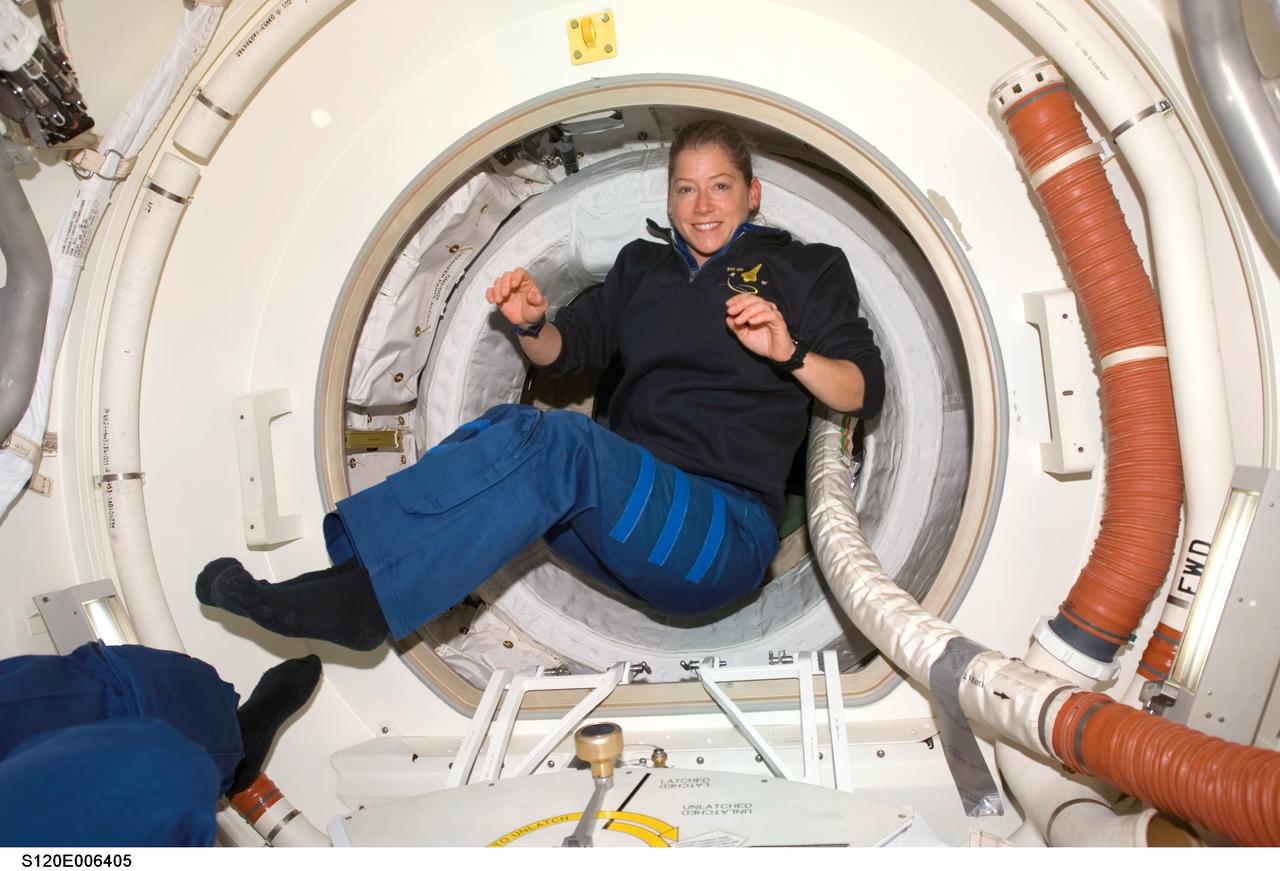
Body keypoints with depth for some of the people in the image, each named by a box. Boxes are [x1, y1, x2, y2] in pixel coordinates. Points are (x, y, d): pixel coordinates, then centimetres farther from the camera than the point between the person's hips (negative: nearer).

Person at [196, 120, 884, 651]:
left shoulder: (803, 269, 10)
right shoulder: (642, 267, 22)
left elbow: (866, 392, 3)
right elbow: (565, 351, 24)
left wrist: (789, 351, -18)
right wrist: (531, 323, 1)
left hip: (729, 532, -5)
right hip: (630, 521, 5)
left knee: (558, 438, -32)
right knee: (505, 426, -24)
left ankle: (357, 595, -35)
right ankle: (341, 571, -35)